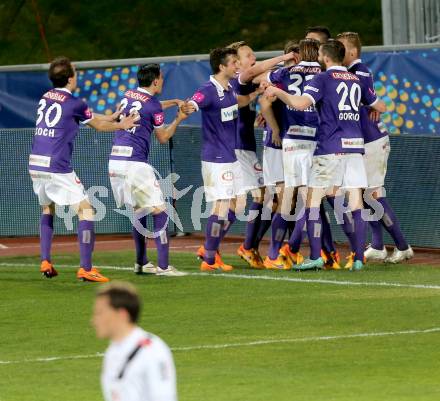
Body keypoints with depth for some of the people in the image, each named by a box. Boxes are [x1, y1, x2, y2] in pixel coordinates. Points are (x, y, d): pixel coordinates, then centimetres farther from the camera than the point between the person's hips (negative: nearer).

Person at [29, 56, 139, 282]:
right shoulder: (74, 103, -7)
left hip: (35, 165, 7)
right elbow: (98, 125, 12)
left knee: (47, 210, 26)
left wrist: (111, 118, 35)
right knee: (85, 210, -1)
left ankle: (45, 262, 18)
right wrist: (121, 126, 30)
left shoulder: (45, 99, 14)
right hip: (57, 168, -7)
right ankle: (85, 268, -9)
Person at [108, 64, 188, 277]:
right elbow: (163, 138, 7)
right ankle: (163, 266, -10)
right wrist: (178, 119, 20)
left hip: (115, 161, 8)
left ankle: (141, 263, 21)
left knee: (139, 211, 19)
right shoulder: (153, 105, -6)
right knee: (159, 211, -4)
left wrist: (174, 102, 35)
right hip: (135, 163, -8)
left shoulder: (128, 95, 15)